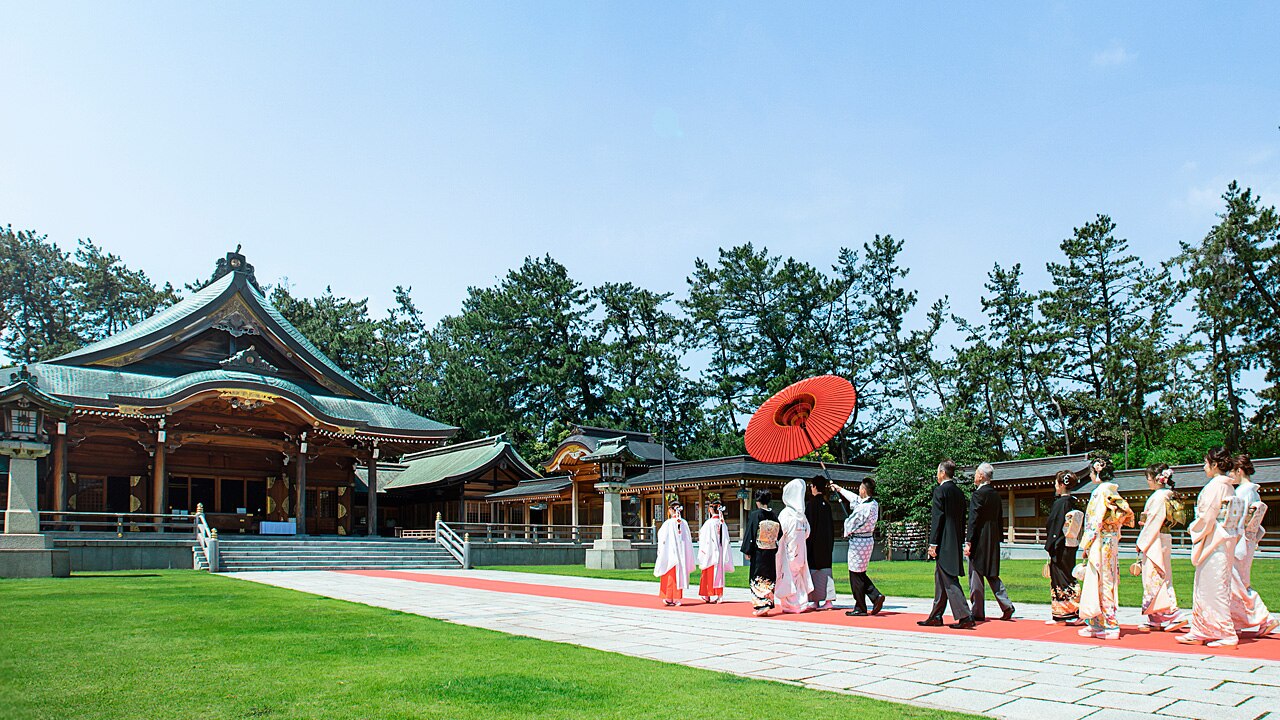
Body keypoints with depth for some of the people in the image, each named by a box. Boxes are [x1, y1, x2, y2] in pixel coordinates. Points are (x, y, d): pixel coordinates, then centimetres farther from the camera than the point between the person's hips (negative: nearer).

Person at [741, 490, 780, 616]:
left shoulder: (754, 515, -10)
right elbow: (779, 534, 8)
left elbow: (749, 533, -10)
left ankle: (761, 606, -8)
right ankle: (768, 603, 16)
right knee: (769, 579, 12)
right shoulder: (774, 516, 4)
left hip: (758, 552, -5)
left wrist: (747, 551, -4)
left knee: (758, 579, 0)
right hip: (771, 552, 5)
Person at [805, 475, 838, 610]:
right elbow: (831, 526, 13)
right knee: (825, 568, 8)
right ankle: (828, 600, 5)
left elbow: (808, 523, -14)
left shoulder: (811, 503, -12)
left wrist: (805, 542, -9)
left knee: (814, 570, -1)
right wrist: (830, 543, 19)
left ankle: (815, 601, 0)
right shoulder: (827, 505, 8)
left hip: (814, 541, -6)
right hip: (826, 542, 6)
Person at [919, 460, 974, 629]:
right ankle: (935, 617, 20)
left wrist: (933, 543, -13)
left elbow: (937, 518, -15)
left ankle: (964, 617, -11)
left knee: (949, 581, -7)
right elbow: (962, 520, 17)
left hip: (944, 544, -9)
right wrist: (960, 543, 21)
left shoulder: (940, 490, -11)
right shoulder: (959, 493, 14)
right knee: (940, 579, 15)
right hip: (956, 543, 9)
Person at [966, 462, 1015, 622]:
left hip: (979, 542, -8)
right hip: (993, 542, 8)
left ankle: (977, 613, 4)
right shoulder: (996, 495, 10)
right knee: (992, 575, 16)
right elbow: (1000, 518, 15)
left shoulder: (978, 494, -14)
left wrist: (969, 542, -16)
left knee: (976, 576, -1)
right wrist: (999, 537, 21)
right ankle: (1007, 607, 9)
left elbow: (973, 519, -17)